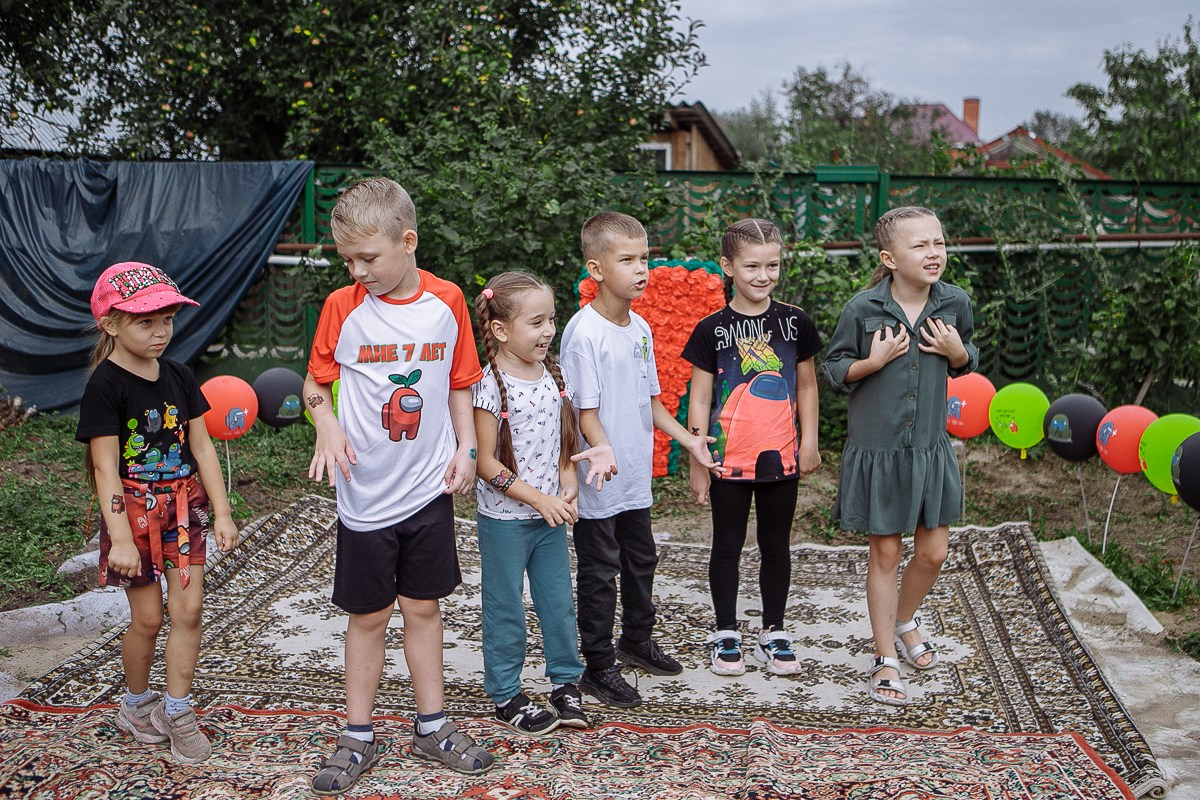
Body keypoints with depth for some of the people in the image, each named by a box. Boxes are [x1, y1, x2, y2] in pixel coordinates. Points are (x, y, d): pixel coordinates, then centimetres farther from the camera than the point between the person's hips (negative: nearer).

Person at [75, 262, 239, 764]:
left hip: (183, 506, 5)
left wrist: (222, 512, 2)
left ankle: (177, 710, 15)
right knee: (147, 617, 5)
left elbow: (202, 446, 6)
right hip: (134, 510, -4)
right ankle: (135, 704, 29)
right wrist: (121, 536, -20)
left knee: (188, 608, 1)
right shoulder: (105, 386, -13)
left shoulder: (179, 377, 4)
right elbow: (105, 467, -15)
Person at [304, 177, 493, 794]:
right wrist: (328, 429, -17)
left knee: (423, 606, 13)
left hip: (429, 488, 1)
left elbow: (459, 384, 7)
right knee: (368, 616, 8)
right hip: (365, 494, -1)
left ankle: (430, 727, 27)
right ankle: (357, 738, 22)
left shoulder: (447, 301, -2)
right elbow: (315, 382, 1)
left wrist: (465, 448, -2)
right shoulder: (343, 307, -7)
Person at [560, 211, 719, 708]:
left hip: (637, 477, 8)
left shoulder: (640, 329, 6)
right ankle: (599, 667, 16)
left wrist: (688, 440, 9)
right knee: (600, 572, 4)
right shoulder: (584, 332, -18)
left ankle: (636, 640, 40)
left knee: (641, 561, 21)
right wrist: (603, 451, -36)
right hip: (599, 482, -8)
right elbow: (586, 409, -21)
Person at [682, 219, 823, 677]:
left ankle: (773, 634, 26)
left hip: (780, 458, 2)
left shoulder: (794, 322, 0)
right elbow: (700, 398, -3)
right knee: (728, 546, 11)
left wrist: (809, 442, 5)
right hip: (728, 459, -2)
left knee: (776, 546, 12)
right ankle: (725, 634, 24)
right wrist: (697, 461, -3)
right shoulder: (713, 329, -6)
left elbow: (807, 385, 10)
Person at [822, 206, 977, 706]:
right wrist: (874, 361, -20)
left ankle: (905, 622, 41)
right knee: (885, 553, 6)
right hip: (877, 448, -3)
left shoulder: (955, 303, -4)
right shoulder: (863, 308, -14)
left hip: (930, 446, 4)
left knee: (933, 552, 10)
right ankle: (886, 660, 20)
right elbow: (833, 370, -3)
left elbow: (967, 361, 13)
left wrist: (957, 353, -9)